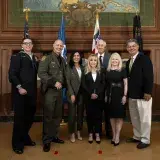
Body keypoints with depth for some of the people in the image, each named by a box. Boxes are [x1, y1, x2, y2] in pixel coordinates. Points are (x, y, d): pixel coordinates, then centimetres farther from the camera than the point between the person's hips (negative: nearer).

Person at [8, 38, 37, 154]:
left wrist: (40, 63, 2)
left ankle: (25, 137, 31)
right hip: (21, 92, -6)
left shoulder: (34, 58, 16)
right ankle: (17, 143, 18)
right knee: (20, 117, 3)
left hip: (31, 92, 6)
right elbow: (12, 74, -12)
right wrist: (19, 87, -17)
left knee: (30, 116, 11)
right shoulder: (17, 56, -3)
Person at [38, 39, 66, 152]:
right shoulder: (47, 58, -7)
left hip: (59, 90, 6)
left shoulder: (63, 60, 13)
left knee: (57, 115, 11)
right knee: (48, 116, -1)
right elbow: (41, 73, -17)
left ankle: (54, 136, 25)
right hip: (50, 90, -6)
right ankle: (47, 140, 10)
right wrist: (54, 82, -21)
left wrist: (62, 84, 4)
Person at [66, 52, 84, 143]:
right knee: (72, 114, 0)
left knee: (80, 114, 9)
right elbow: (68, 82, -7)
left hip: (81, 94, 4)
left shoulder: (82, 68, 10)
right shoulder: (69, 68, -2)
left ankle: (79, 132, 22)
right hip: (72, 94, -4)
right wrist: (72, 94, -13)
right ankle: (72, 134, 13)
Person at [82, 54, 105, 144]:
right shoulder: (86, 72, 4)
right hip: (89, 97, 0)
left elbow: (103, 84, 0)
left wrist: (97, 94, -12)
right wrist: (90, 94, -13)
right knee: (90, 115, 5)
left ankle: (97, 134, 14)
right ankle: (90, 134, 15)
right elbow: (84, 85, -2)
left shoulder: (101, 72, 7)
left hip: (99, 97, 1)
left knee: (98, 115, 4)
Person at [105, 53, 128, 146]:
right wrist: (106, 95, 6)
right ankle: (113, 135, 20)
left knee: (119, 116, -1)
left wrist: (125, 96, -11)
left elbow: (125, 84, -3)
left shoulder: (122, 70, -1)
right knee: (112, 116, 9)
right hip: (110, 95, 3)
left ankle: (117, 136, 6)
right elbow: (106, 84, 10)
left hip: (119, 95, -3)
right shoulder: (107, 71, 7)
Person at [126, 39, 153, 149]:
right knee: (134, 118, 16)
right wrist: (128, 92, 10)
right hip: (132, 95, 8)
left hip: (143, 94, -8)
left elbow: (149, 76, -17)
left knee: (144, 118, 3)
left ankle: (145, 140, 15)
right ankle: (137, 137, 30)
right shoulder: (129, 62, 14)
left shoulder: (144, 58, -10)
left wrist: (148, 92, -22)